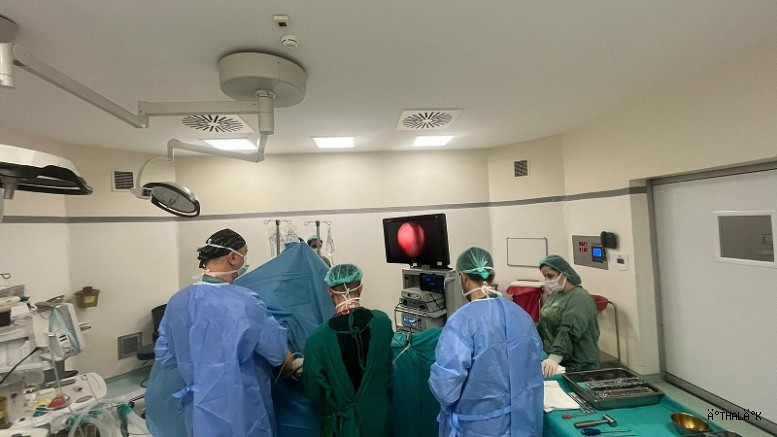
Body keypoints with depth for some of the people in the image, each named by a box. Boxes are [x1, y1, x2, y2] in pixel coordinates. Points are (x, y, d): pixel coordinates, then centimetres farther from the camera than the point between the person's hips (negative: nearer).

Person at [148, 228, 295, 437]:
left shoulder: (177, 301, -4)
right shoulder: (243, 302, -24)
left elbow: (165, 356, 6)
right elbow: (278, 351, -14)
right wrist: (293, 367, 6)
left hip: (198, 413, 6)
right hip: (240, 413, -6)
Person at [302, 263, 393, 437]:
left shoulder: (317, 338, -24)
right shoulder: (383, 322, -17)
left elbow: (314, 389, -13)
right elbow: (388, 364, -1)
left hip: (343, 421, -2)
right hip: (380, 416, 2)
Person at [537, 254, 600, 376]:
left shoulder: (580, 298, -17)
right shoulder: (554, 295, 9)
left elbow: (568, 332, -30)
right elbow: (544, 325, 18)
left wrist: (554, 359, -40)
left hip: (577, 366, -7)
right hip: (550, 358, 7)